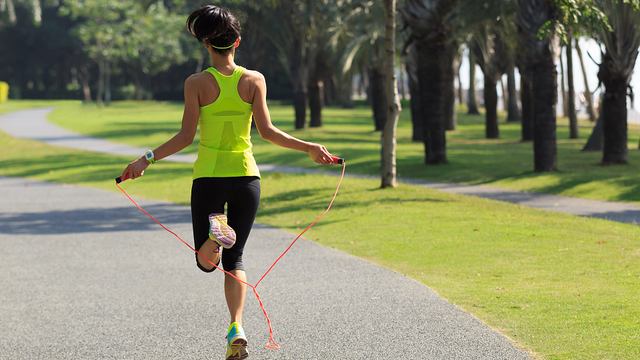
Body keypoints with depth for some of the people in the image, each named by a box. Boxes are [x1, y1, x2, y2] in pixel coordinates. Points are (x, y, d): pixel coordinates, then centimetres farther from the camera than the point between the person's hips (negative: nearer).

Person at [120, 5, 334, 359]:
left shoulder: (196, 83, -5)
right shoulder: (254, 80, -1)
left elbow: (185, 137, -10)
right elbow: (267, 131, -6)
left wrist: (147, 159, -5)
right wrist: (310, 147, 2)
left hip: (208, 177, -2)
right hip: (246, 176, 2)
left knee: (207, 261, 10)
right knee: (234, 259, 14)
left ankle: (215, 233, -27)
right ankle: (236, 328, -7)